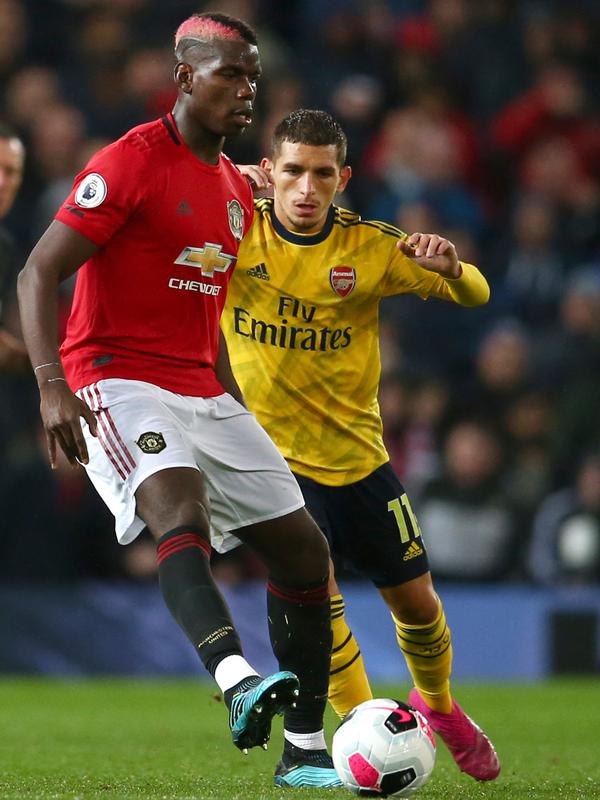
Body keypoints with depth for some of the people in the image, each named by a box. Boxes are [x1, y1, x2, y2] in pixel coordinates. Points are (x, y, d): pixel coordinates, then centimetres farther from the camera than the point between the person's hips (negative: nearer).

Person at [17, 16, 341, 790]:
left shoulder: (235, 189, 17)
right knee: (179, 502, -34)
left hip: (201, 390, 8)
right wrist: (52, 385, -25)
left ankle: (304, 752, 11)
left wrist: (233, 406, 26)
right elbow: (38, 274, -13)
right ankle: (238, 681, -57)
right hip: (117, 383, -8)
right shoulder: (131, 162, -9)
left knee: (302, 547, 4)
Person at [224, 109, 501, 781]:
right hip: (272, 453, -2)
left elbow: (474, 295, -5)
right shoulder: (235, 230, -9)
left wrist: (448, 266, -29)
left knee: (415, 602, 9)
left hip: (358, 455, 2)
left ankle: (437, 705, 38)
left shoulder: (370, 247, -7)